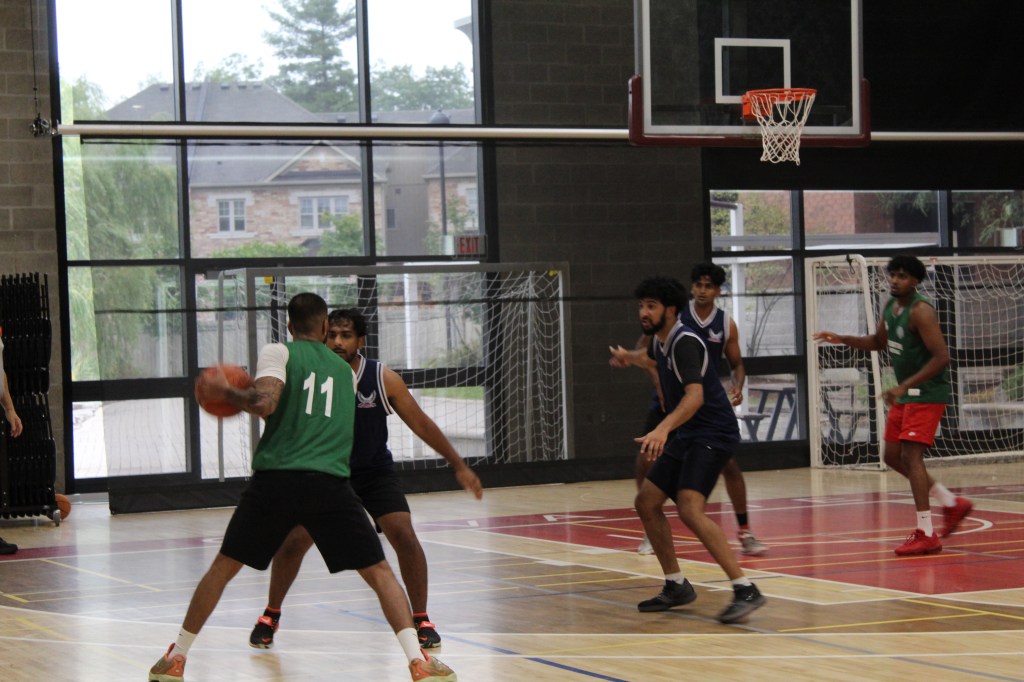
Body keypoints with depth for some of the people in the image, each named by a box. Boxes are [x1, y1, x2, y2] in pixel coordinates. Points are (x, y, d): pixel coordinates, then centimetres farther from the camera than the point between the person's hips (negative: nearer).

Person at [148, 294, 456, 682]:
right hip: (330, 484, 1)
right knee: (379, 572, 6)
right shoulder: (344, 371, 21)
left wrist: (228, 393, 8)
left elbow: (265, 403, -12)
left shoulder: (279, 353, 6)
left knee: (223, 567, 15)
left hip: (275, 479, -1)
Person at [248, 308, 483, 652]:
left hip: (375, 471, 0)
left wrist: (459, 465, -7)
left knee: (403, 534, -17)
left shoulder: (383, 379, -16)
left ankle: (421, 620, -2)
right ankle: (270, 616, 14)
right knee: (294, 539, -9)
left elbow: (420, 423, -8)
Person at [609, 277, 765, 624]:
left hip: (712, 433, -10)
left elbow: (695, 396, -33)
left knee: (690, 509, -25)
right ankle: (676, 586, 21)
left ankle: (745, 590, -26)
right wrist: (630, 357, 57)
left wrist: (663, 429, -47)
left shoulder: (685, 341, -18)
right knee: (647, 503, 10)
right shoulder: (661, 340, 10)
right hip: (684, 437, 10)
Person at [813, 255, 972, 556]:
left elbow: (941, 357, -26)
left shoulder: (920, 311, -20)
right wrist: (842, 339, 11)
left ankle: (926, 535, -14)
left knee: (911, 455, -16)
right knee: (893, 456, 11)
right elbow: (879, 341, 25)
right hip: (906, 393, 10)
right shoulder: (890, 307, 7)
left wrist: (904, 386, -29)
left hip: (927, 392, -10)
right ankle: (952, 503, 24)